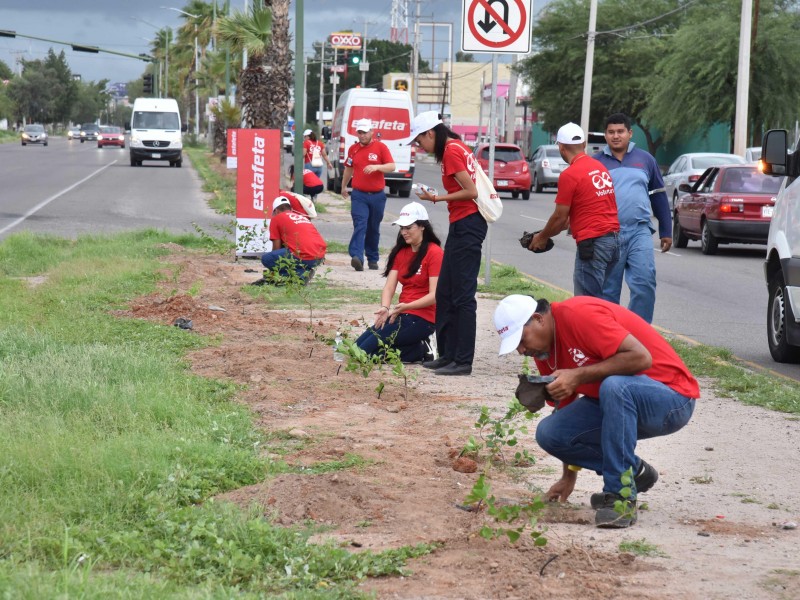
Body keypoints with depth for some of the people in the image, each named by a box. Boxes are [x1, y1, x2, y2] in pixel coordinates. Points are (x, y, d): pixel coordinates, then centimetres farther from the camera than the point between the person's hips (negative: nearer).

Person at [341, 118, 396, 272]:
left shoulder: (380, 147, -1)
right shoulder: (353, 149, 8)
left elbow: (391, 166, -9)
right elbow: (348, 168, 22)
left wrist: (376, 167, -27)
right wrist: (344, 187, 30)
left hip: (377, 196, 0)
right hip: (359, 195, 0)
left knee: (374, 229, 10)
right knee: (360, 225, -15)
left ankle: (372, 259, 21)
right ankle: (356, 257, -28)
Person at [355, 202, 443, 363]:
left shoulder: (434, 252, -9)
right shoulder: (400, 252, 14)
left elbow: (434, 295, -16)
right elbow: (389, 287, 4)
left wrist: (405, 307, -27)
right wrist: (385, 308, -17)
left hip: (422, 318, -8)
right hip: (401, 315, 8)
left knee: (364, 352, -17)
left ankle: (420, 350, -4)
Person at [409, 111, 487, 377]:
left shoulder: (451, 152, -13)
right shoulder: (457, 147, 15)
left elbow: (471, 191, -17)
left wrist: (439, 198, -10)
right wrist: (438, 197, 9)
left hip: (466, 225, -10)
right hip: (464, 224, 10)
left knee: (462, 295, -7)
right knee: (445, 293, 14)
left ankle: (463, 361, -5)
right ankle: (448, 355, 19)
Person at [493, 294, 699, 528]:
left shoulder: (580, 314, -21)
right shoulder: (543, 349, 6)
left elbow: (641, 357, -30)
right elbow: (566, 407, 16)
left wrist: (578, 376, -28)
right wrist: (569, 476, 16)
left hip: (672, 397, -8)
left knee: (614, 387, -39)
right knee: (548, 432, -9)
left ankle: (621, 496, -29)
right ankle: (633, 471, 7)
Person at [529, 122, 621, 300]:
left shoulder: (569, 175, -10)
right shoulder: (600, 168, 15)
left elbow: (560, 217, -6)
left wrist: (542, 237, 12)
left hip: (592, 242, -8)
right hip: (614, 238, 8)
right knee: (596, 296, 13)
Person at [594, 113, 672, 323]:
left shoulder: (645, 159, 11)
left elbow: (659, 196, 16)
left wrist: (666, 232, 15)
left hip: (639, 232, 0)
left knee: (644, 284, -11)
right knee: (608, 290, 5)